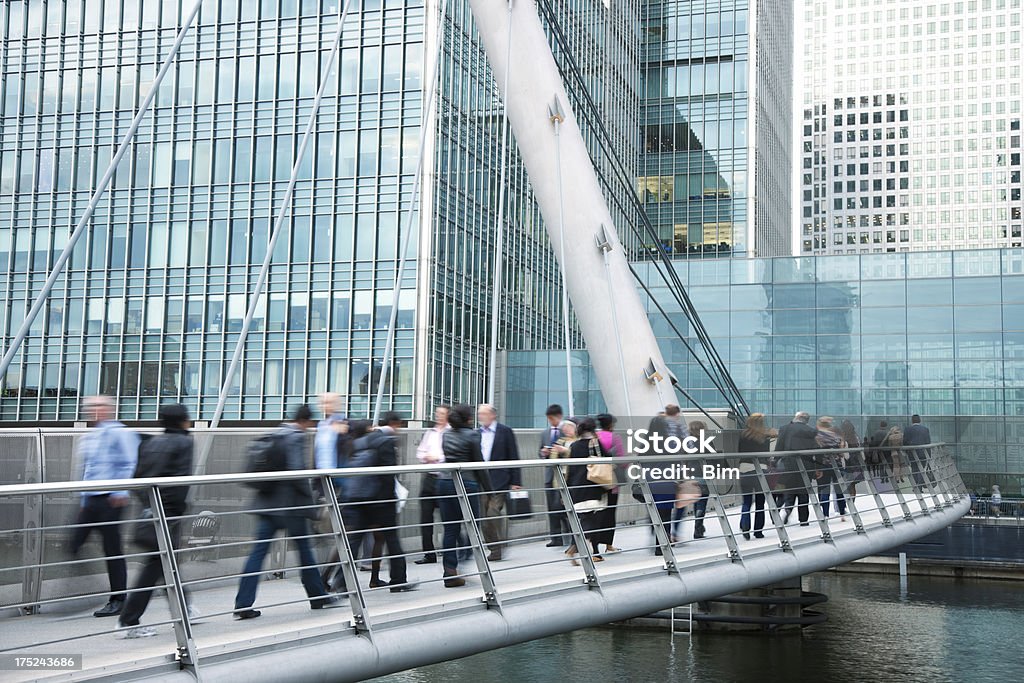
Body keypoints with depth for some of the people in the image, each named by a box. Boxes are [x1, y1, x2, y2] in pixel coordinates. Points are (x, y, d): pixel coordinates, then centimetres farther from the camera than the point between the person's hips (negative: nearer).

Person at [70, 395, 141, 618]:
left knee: (112, 550, -2)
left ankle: (118, 600, 5)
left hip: (110, 500, -8)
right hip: (90, 500, 8)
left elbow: (130, 464, -10)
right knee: (73, 544, -2)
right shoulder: (87, 438, 21)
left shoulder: (120, 433, -4)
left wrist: (122, 492, -19)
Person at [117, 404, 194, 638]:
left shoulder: (151, 442, 14)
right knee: (156, 564, -5)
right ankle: (129, 620, -7)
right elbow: (182, 478, -15)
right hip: (169, 508, -8)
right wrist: (177, 509, -13)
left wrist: (147, 502, 15)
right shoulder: (184, 442, -6)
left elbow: (138, 476, 12)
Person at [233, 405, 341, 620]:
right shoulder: (296, 437, -11)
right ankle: (317, 596, 22)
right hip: (291, 504, -7)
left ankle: (243, 604, -5)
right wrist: (309, 496, -8)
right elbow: (297, 471, -19)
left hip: (267, 503, 7)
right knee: (304, 549, 8)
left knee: (258, 551, 1)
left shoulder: (274, 435, 13)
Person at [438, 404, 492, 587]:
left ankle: (450, 573, 4)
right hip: (466, 483, -6)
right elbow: (478, 463, -7)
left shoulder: (446, 435, 11)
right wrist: (487, 487, -1)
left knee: (450, 529, 5)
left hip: (444, 482, 6)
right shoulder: (472, 435, -7)